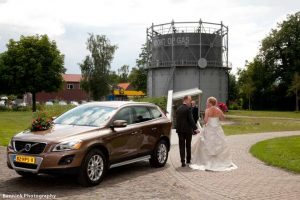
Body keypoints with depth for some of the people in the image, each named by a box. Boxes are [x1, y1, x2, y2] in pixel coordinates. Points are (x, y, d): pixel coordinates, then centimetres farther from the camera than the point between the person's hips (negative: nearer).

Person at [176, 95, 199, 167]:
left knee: (182, 146, 4)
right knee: (188, 146, 10)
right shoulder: (188, 108, -12)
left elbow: (177, 120, 11)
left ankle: (183, 162, 0)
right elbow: (191, 119, -16)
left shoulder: (178, 109, 8)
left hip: (180, 130, 5)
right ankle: (188, 160, 19)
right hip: (188, 130, -4)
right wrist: (195, 128, -13)